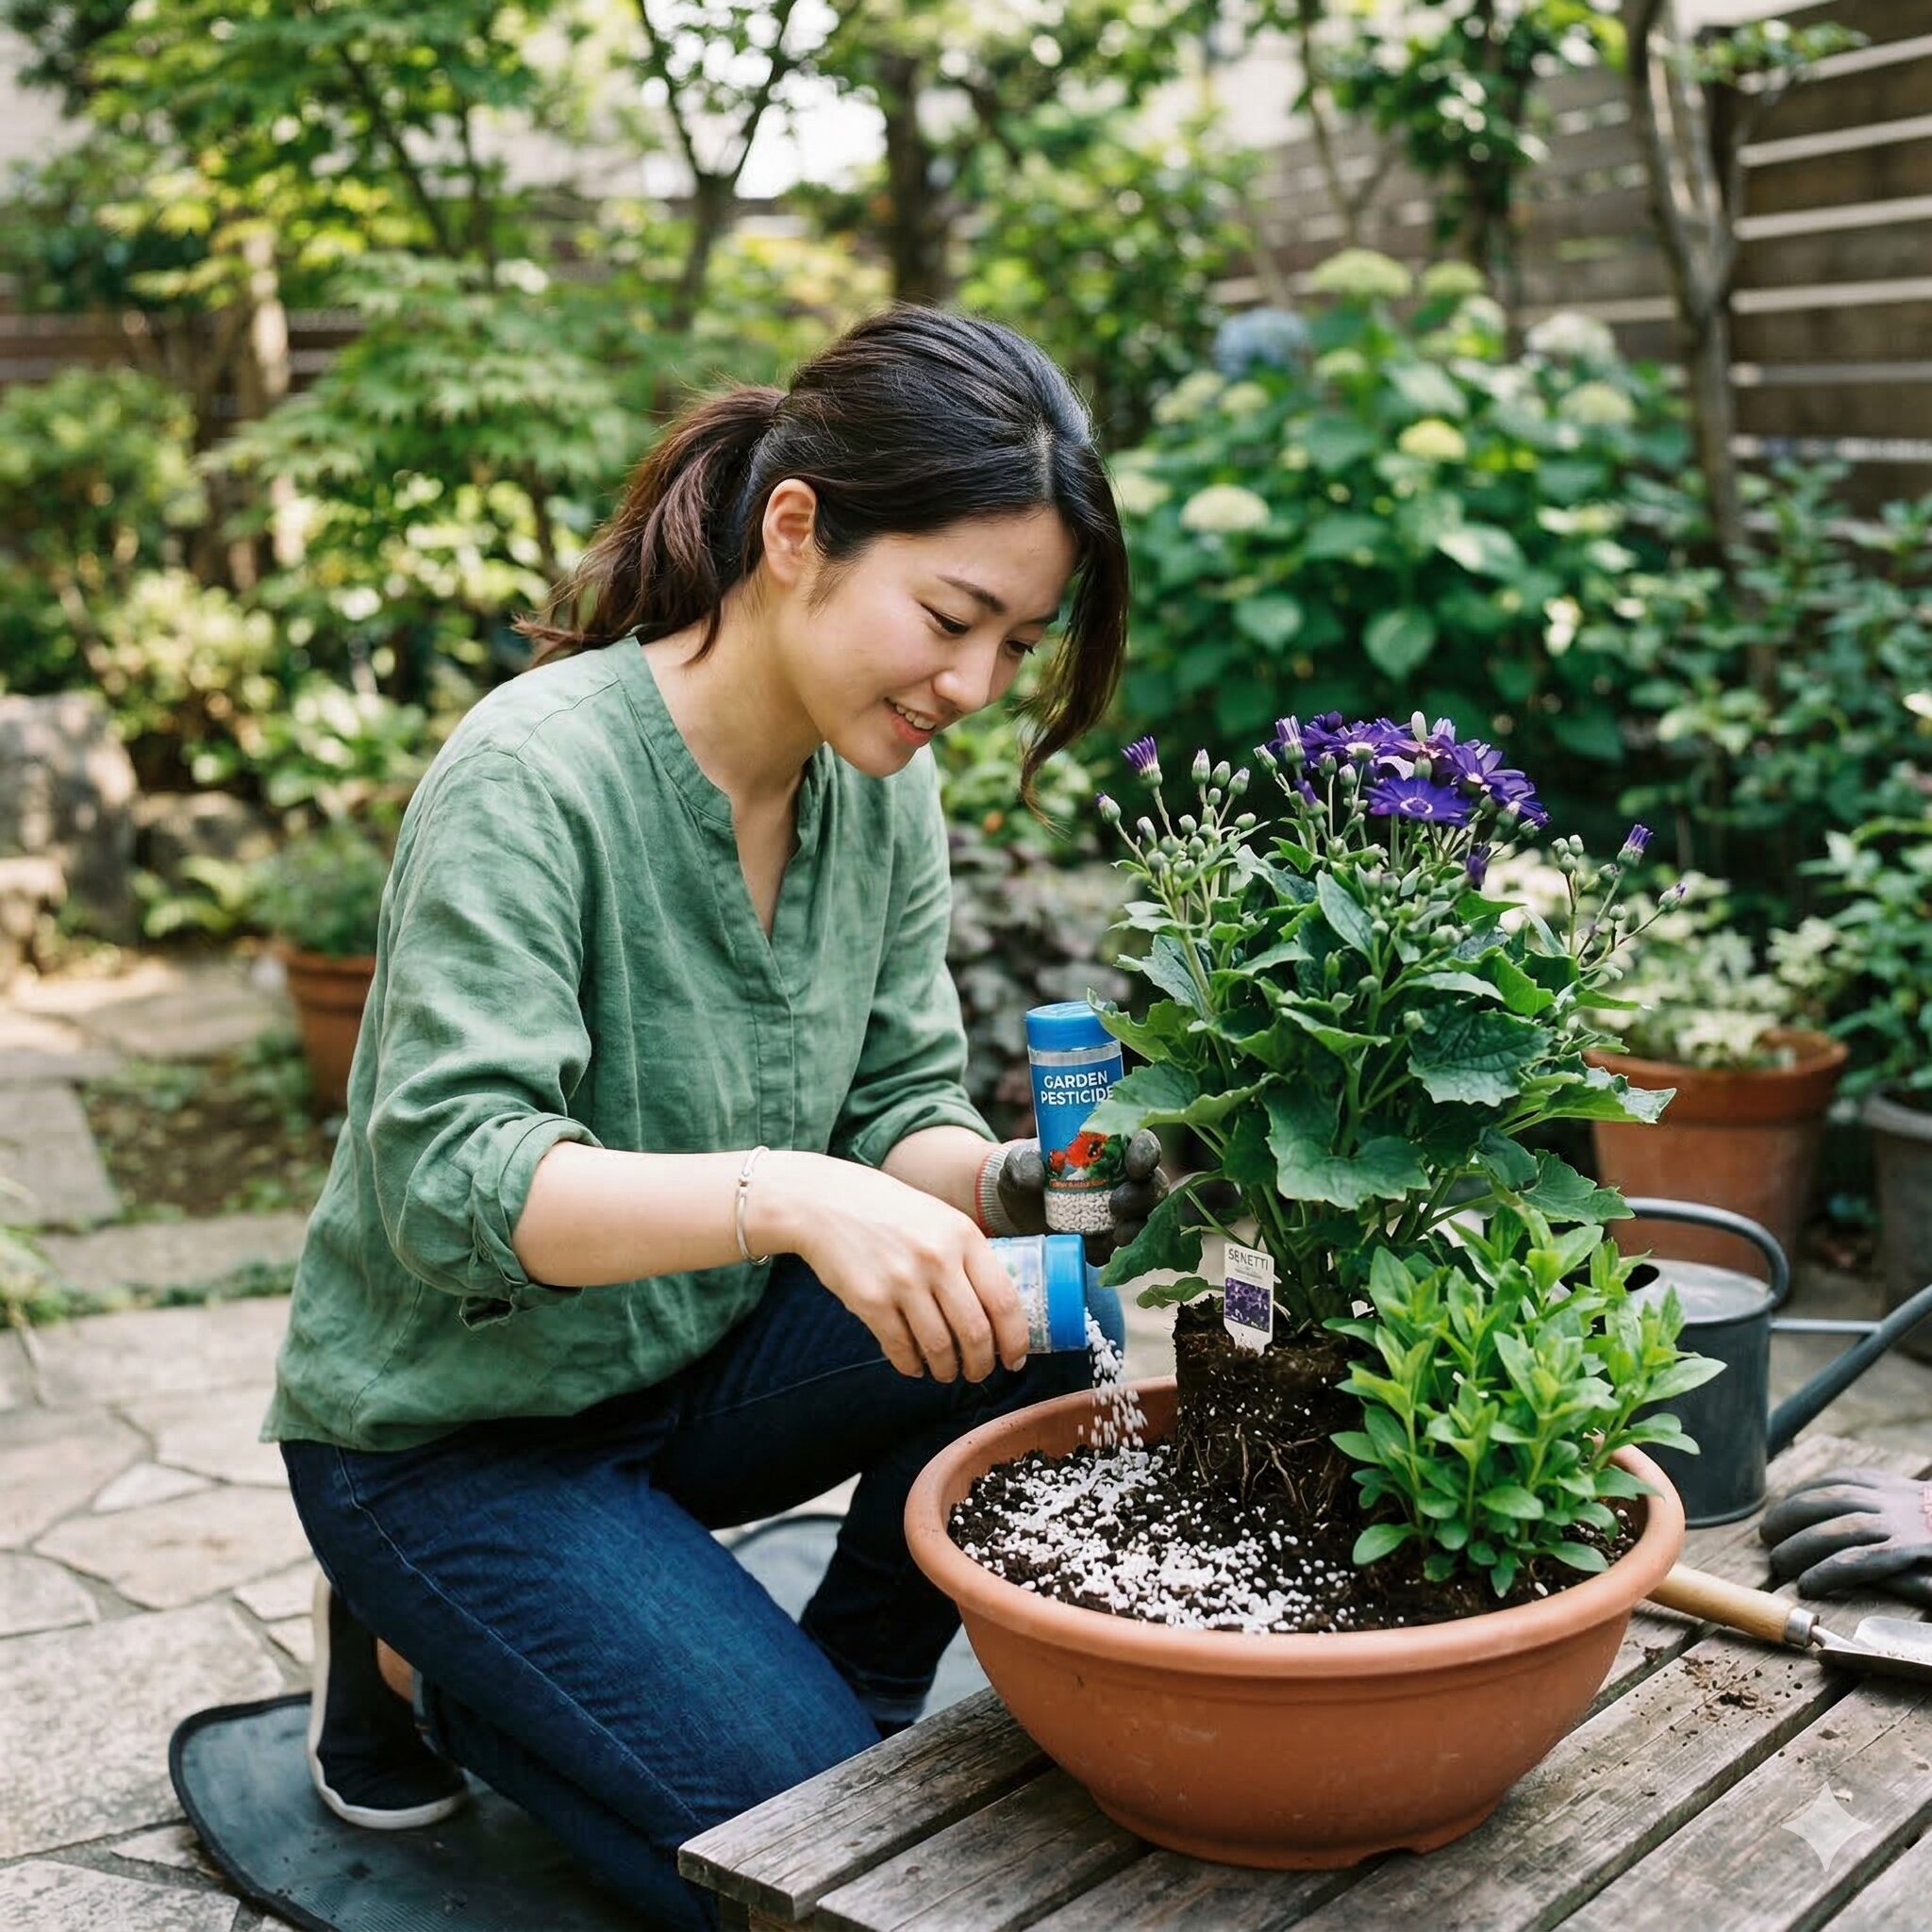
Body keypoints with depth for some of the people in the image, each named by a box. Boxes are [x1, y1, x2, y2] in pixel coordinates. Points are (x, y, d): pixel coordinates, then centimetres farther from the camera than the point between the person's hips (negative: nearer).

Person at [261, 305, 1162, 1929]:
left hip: (699, 1365, 6)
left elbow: (900, 1114, -2)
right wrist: (784, 1196, -47)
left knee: (1043, 1337, -20)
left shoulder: (884, 781, -4)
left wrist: (998, 1185, -25)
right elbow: (449, 1183, -32)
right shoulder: (536, 775, -26)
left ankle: (831, 1703, 4)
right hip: (455, 1429, -6)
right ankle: (422, 1663, 9)